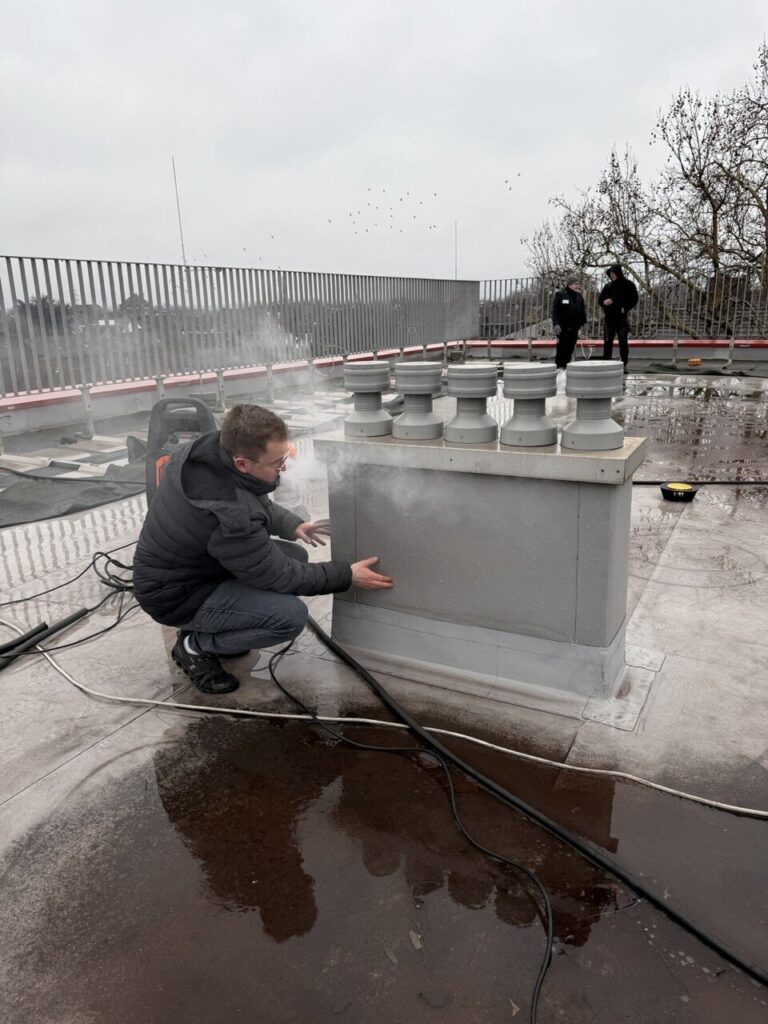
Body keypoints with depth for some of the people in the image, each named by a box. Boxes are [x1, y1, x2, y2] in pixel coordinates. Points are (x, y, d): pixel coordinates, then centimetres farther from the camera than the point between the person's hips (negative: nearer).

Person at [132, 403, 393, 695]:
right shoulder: (229, 514, -37)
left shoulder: (208, 448, -13)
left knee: (295, 556, 6)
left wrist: (291, 525, -6)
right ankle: (196, 645, -1)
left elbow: (256, 503, 9)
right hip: (176, 596, -9)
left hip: (190, 562, 9)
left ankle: (208, 627, 14)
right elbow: (278, 576, -22)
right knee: (292, 616, -22)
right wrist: (348, 575, -16)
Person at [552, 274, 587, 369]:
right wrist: (556, 324, -17)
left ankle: (567, 364, 14)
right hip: (563, 326, -5)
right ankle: (560, 365, -1)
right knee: (562, 346, -6)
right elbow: (555, 310, -10)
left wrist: (583, 322, 11)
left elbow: (582, 310, 18)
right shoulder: (560, 294, -5)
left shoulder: (579, 296, 13)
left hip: (574, 327, 5)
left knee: (571, 347, 6)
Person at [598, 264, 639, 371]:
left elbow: (634, 300, 0)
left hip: (622, 318, -3)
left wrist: (625, 308, -15)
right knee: (607, 342, 1)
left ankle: (624, 365, 3)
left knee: (623, 342, -1)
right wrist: (604, 302, -8)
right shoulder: (608, 286, 10)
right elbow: (600, 299, 15)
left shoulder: (628, 285, 0)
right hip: (609, 318, 3)